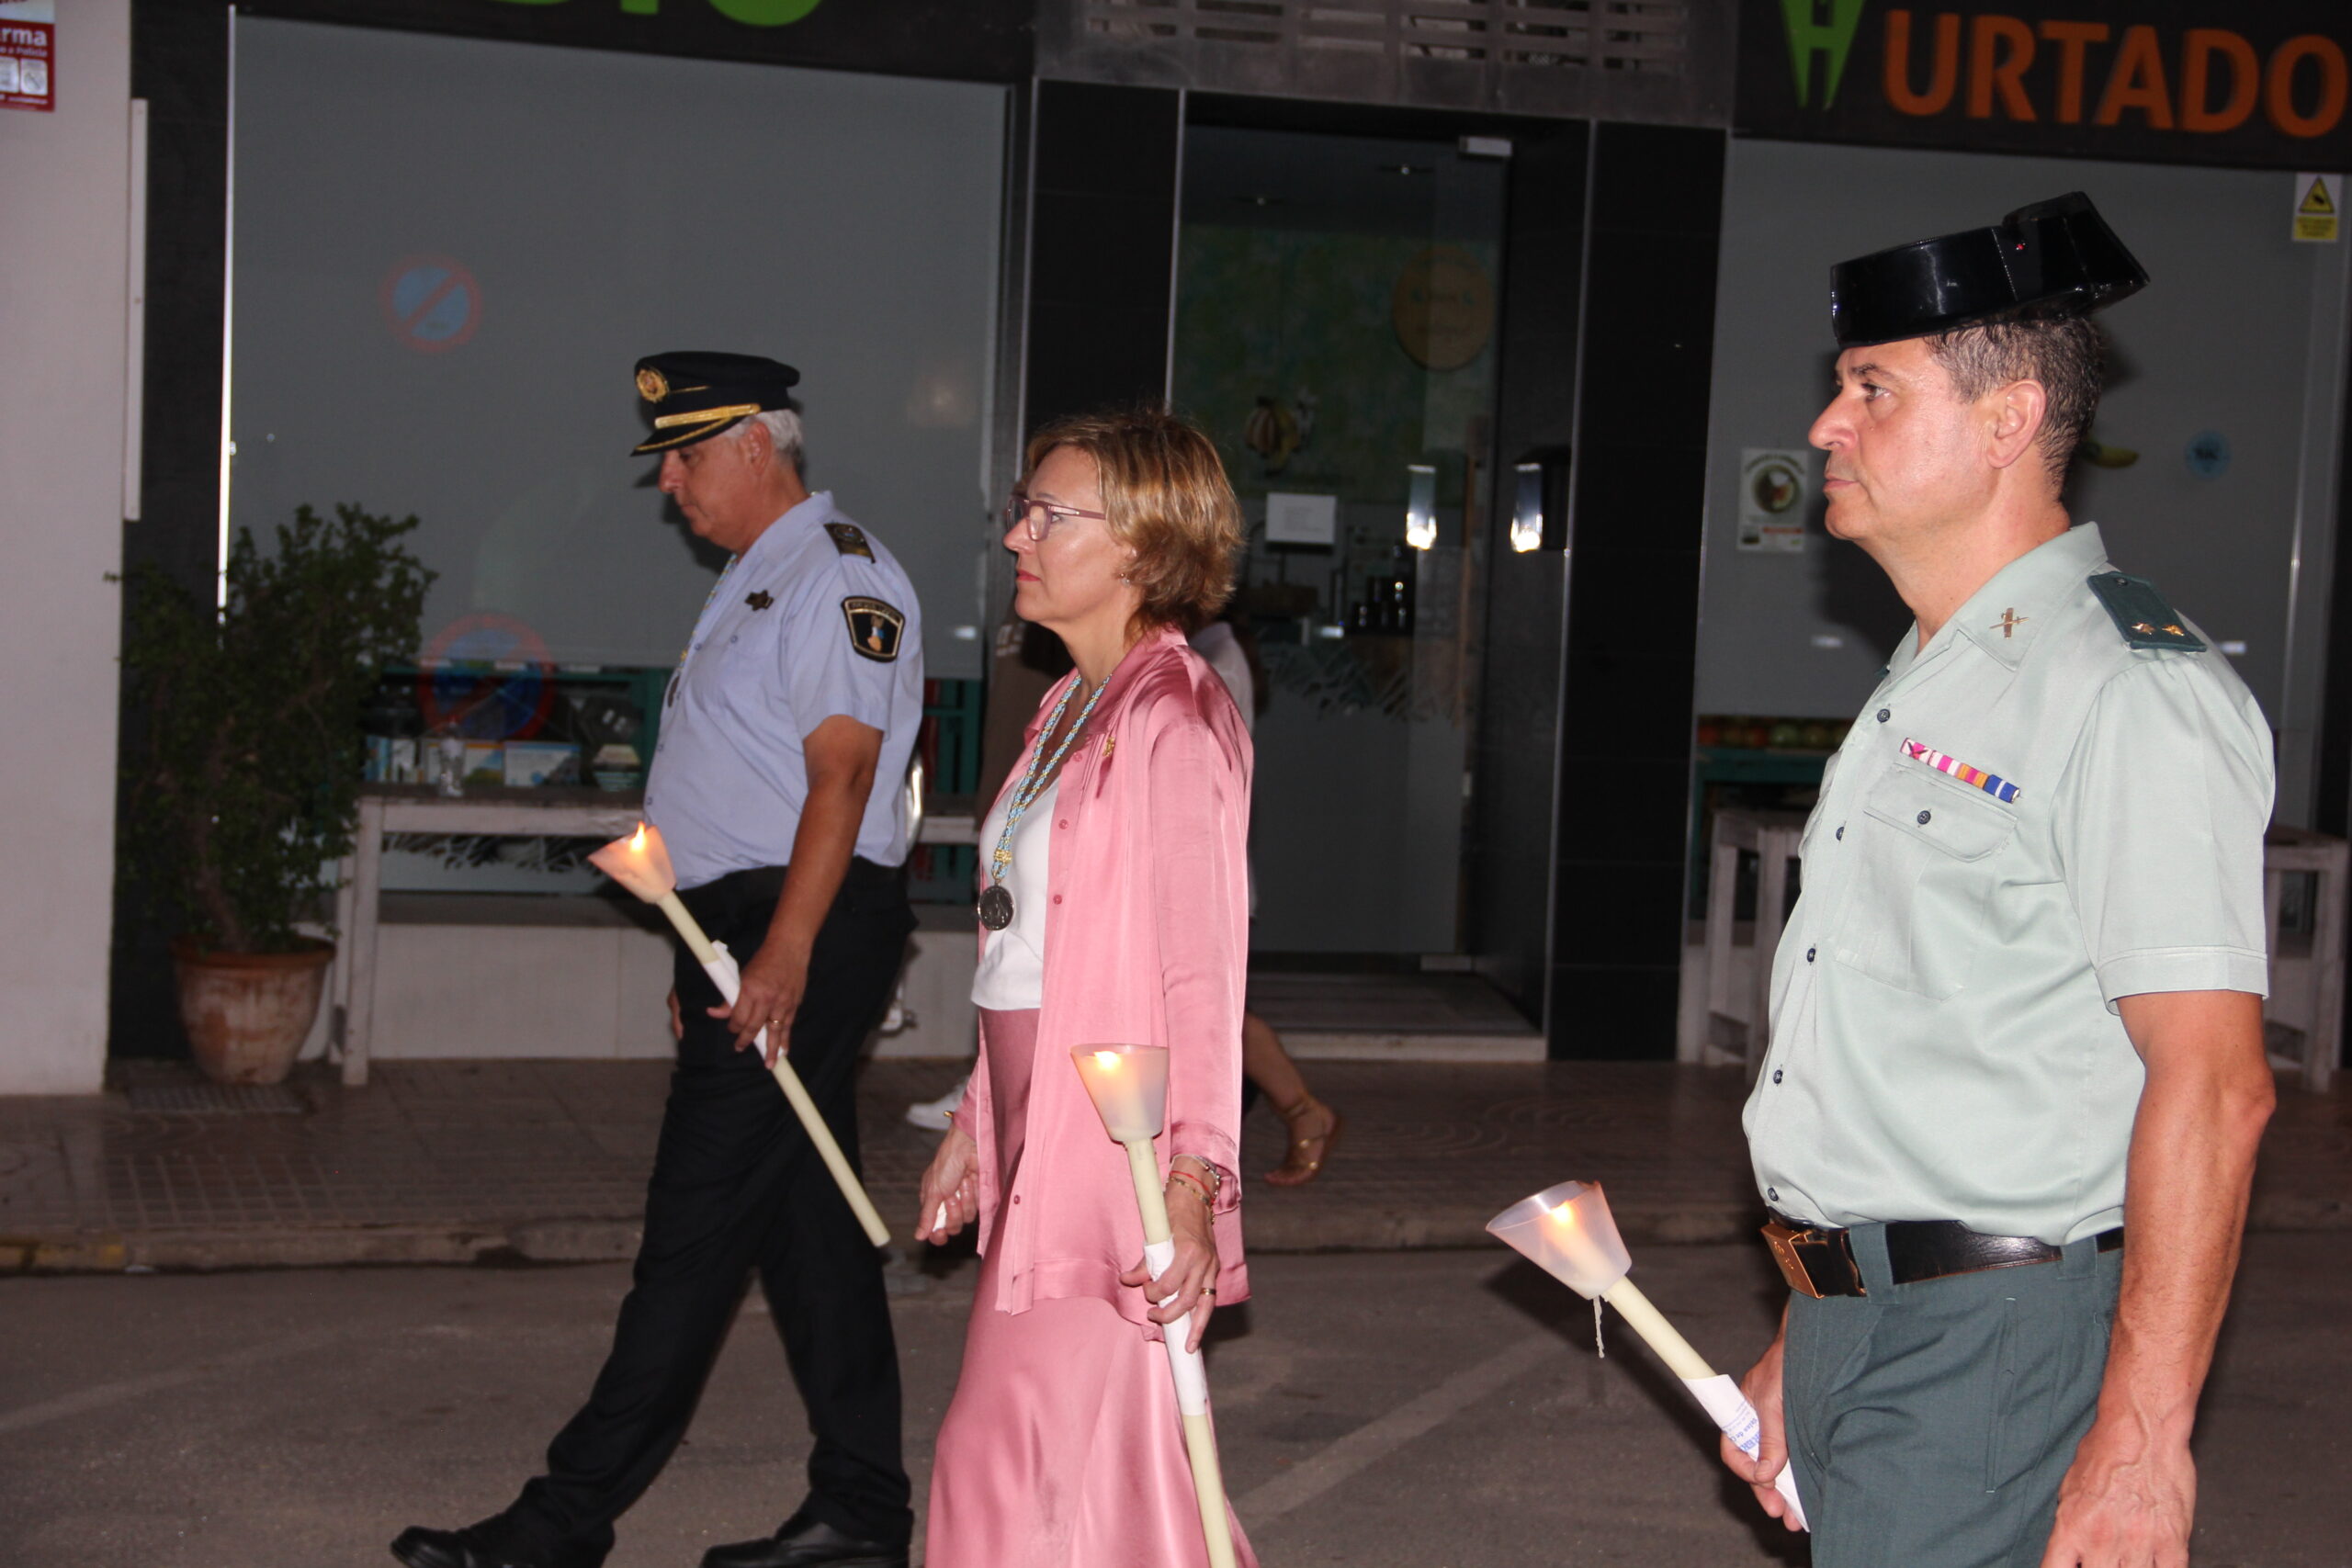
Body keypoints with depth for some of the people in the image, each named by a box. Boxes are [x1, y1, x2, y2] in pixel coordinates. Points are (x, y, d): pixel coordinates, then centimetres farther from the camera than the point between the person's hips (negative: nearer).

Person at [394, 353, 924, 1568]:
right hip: (756, 932, 10)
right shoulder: (756, 580, 21)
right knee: (806, 1218, 11)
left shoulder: (838, 575, -11)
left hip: (802, 933, -10)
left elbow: (840, 775, -20)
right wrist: (709, 951, 19)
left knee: (695, 1231, -7)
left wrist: (783, 953, -26)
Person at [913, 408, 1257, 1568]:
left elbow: (1202, 967, -19)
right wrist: (974, 1126, 21)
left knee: (1017, 1461, -5)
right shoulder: (1072, 707, 17)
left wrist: (1192, 1177, -26)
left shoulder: (1173, 718, -12)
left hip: (1114, 1151, -9)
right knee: (1109, 1466, 13)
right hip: (1038, 1139, 9)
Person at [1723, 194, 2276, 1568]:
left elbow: (2211, 1084, -20)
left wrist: (2139, 1442, -23)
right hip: (1855, 1323, 9)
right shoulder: (1928, 685, 16)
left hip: (1992, 1351, -9)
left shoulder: (2131, 693, -15)